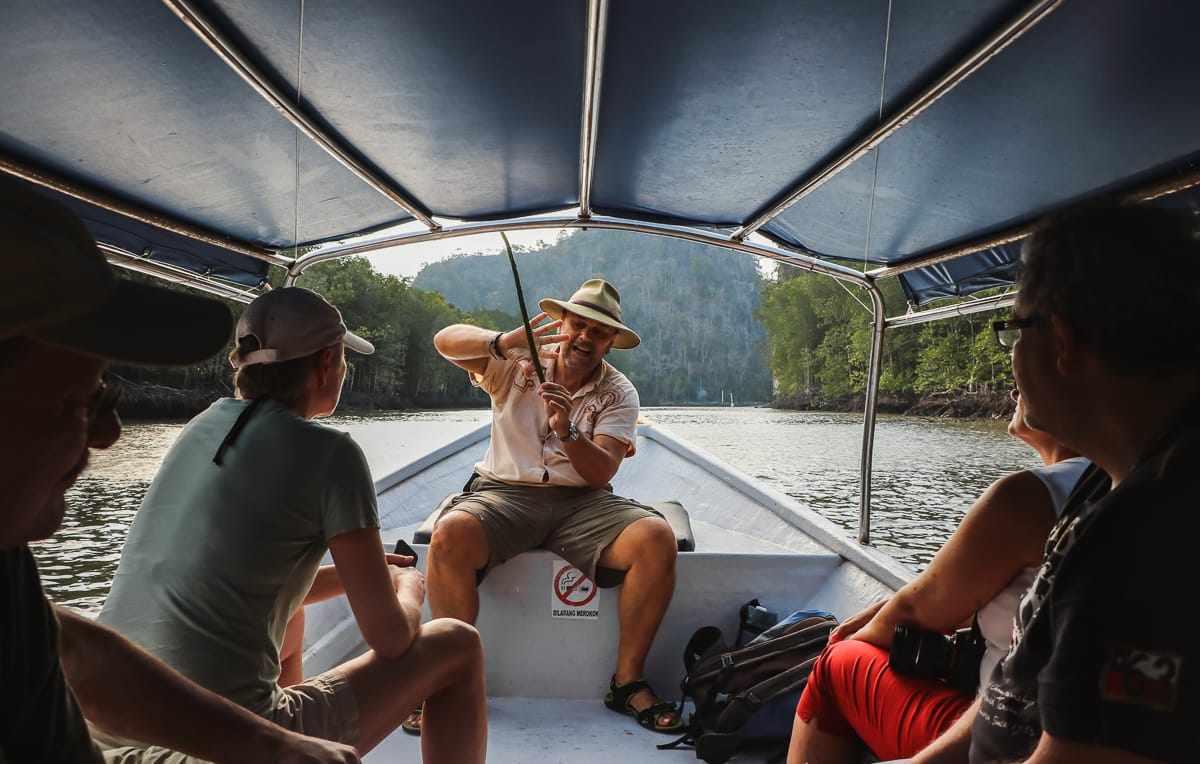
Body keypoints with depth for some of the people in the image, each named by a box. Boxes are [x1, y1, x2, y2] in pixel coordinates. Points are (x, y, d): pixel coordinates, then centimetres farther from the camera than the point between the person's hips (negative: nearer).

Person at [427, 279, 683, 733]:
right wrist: (503, 341, -28)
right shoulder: (518, 362, 6)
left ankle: (628, 682, -10)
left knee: (658, 540, -26)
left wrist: (567, 431, -26)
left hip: (582, 501, 1)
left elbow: (601, 473, -7)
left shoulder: (618, 393, 6)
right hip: (505, 493, -1)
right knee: (450, 535, -33)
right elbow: (446, 340, -9)